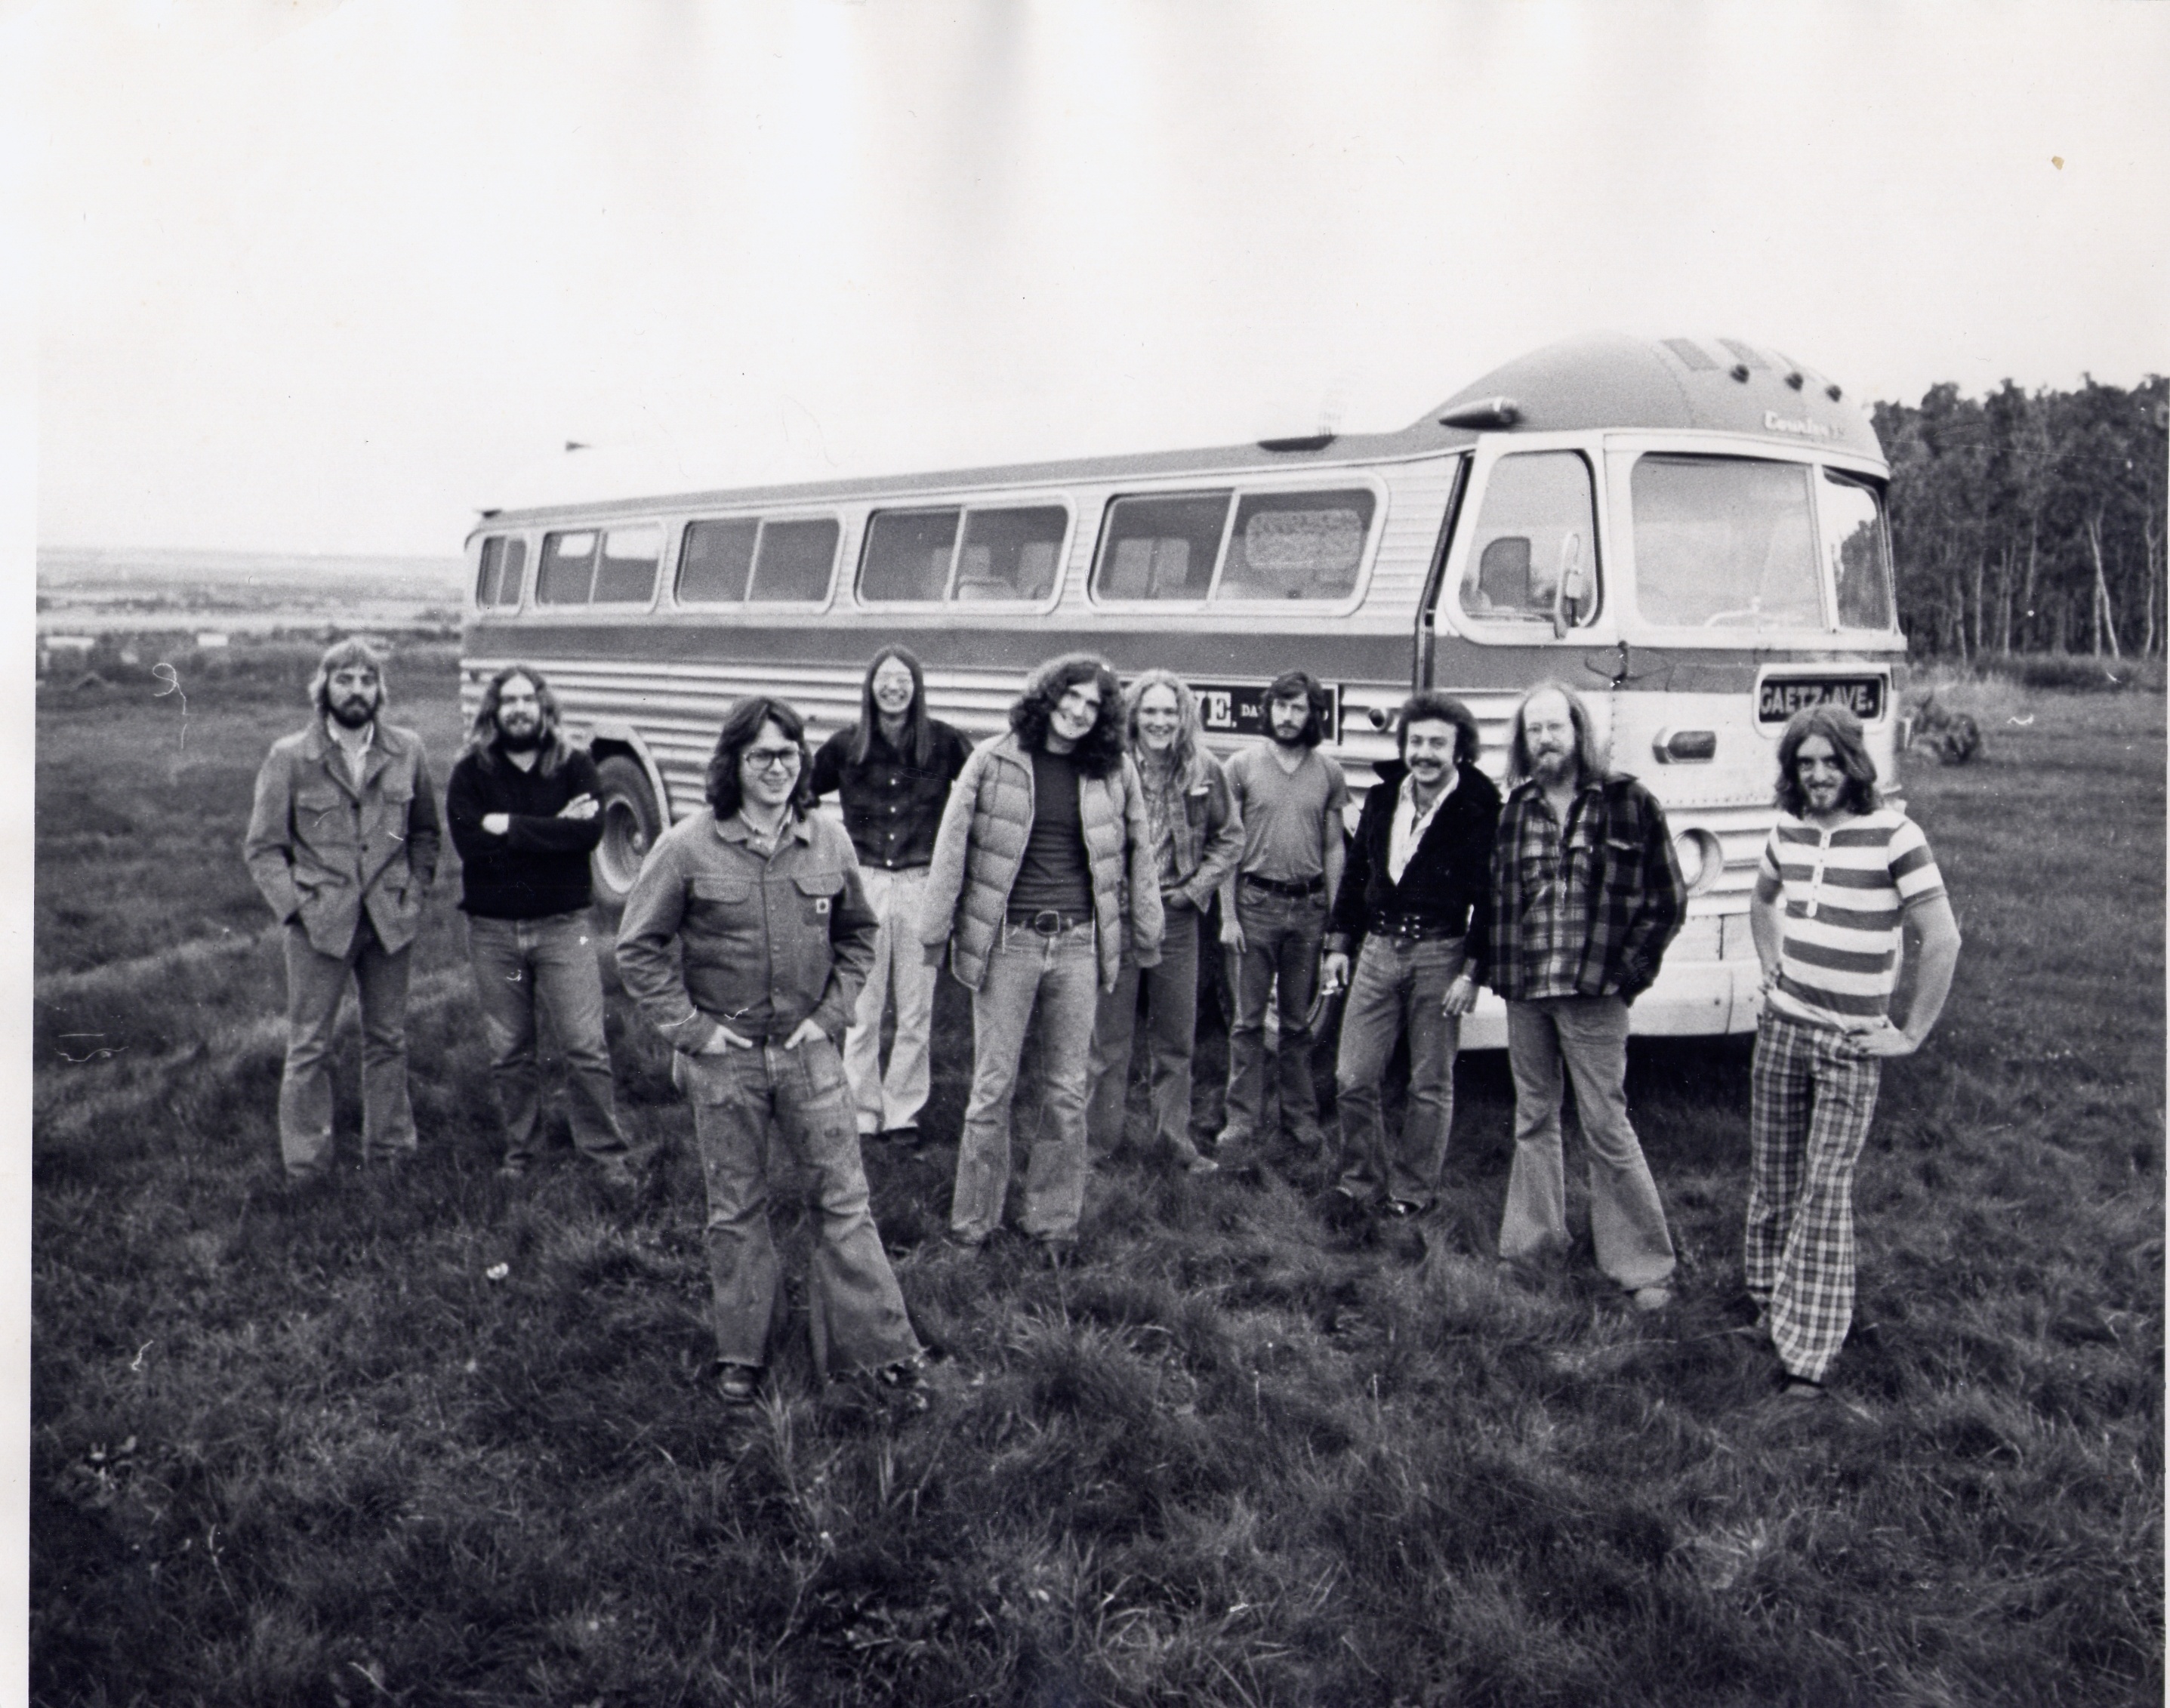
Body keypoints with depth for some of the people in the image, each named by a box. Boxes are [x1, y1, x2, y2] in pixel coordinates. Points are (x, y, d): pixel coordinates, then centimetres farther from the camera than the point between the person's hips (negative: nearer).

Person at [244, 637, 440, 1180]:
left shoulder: (407, 751, 4)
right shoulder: (289, 758, -3)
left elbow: (425, 831, 13)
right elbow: (262, 846, 0)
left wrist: (415, 892, 3)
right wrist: (294, 904, -10)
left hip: (389, 921, 3)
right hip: (319, 923, -2)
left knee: (388, 1040, 12)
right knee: (309, 1047, 2)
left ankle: (390, 1151, 25)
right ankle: (306, 1167, 12)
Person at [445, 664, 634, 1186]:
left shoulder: (575, 765, 2)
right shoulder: (470, 772, 2)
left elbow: (589, 833, -15)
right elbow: (469, 843, -13)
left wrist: (510, 826, -14)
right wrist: (552, 830, -13)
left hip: (563, 924, -1)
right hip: (493, 929, 1)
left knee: (586, 1047, -3)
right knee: (509, 1052, 9)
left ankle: (607, 1154, 7)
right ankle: (519, 1153, 24)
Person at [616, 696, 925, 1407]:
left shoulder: (828, 843, 1)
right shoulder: (687, 848, -8)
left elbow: (859, 935, 14)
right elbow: (639, 948, -2)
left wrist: (832, 1014, 3)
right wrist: (688, 1028, -7)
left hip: (808, 1049, 2)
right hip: (723, 1057, -2)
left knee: (844, 1197, 3)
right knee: (735, 1209, 10)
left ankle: (880, 1347, 12)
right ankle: (740, 1356, 23)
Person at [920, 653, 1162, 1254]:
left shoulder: (1115, 772, 6)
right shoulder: (993, 761, -1)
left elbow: (1139, 851, 15)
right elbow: (952, 845, 2)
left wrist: (1146, 934, 16)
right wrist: (936, 932, 1)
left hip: (1079, 945, 2)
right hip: (1007, 941, -2)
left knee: (1067, 1094, 8)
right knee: (993, 1089, 3)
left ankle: (1055, 1226, 21)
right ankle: (972, 1226, 16)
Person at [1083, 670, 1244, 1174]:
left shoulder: (1205, 772, -1)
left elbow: (1229, 838, 11)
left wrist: (1197, 888, 1)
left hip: (1176, 916, 2)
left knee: (1176, 1039, 10)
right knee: (1108, 1038, 4)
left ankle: (1175, 1137, 22)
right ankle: (1101, 1139, 15)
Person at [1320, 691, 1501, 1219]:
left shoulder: (1478, 810, -7)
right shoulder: (1383, 797, 7)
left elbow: (1489, 895, -8)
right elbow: (1356, 871, 16)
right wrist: (1339, 942, 13)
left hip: (1439, 953, -4)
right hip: (1379, 947, 4)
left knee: (1431, 1084, 7)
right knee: (1352, 1079, 4)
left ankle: (1412, 1190, 20)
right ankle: (1363, 1179, 20)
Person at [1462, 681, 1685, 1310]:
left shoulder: (1628, 804, -4)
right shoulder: (1513, 810, 7)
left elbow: (1668, 900, -1)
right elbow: (1492, 898, 15)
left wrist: (1629, 970, -7)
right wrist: (1474, 971, 12)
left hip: (1593, 994, -4)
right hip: (1523, 988, 4)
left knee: (1606, 1126, -3)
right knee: (1533, 1121, 15)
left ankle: (1645, 1266, 7)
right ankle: (1531, 1241, 28)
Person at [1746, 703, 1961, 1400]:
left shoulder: (1893, 835, -12)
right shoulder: (1787, 830, 6)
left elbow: (1942, 940, -11)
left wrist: (1910, 1033, -9)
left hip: (1850, 1041, -5)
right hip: (1782, 1024, 5)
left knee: (1826, 1187, -6)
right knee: (1772, 1174, 13)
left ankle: (1809, 1349, -2)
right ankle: (1770, 1299, 32)